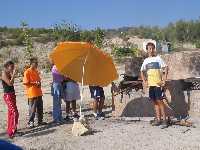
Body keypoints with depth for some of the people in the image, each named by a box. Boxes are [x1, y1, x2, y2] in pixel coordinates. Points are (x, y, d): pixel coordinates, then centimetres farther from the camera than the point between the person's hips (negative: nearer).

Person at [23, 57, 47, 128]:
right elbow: (25, 82, -13)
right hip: (32, 93, -8)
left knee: (40, 108, 13)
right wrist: (35, 83, -19)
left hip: (38, 93, 8)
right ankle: (30, 122, 9)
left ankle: (40, 121, 23)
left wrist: (39, 83, 6)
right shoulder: (27, 72, -10)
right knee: (32, 109, -2)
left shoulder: (36, 71, 15)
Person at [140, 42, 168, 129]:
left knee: (159, 100, -9)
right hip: (150, 84, 5)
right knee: (154, 101, 8)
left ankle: (164, 120, -3)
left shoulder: (158, 58, -1)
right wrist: (144, 81, 9)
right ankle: (158, 119, 15)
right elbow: (142, 71, 20)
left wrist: (164, 80, -9)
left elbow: (165, 68, -3)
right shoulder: (146, 60, 12)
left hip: (158, 83, -5)